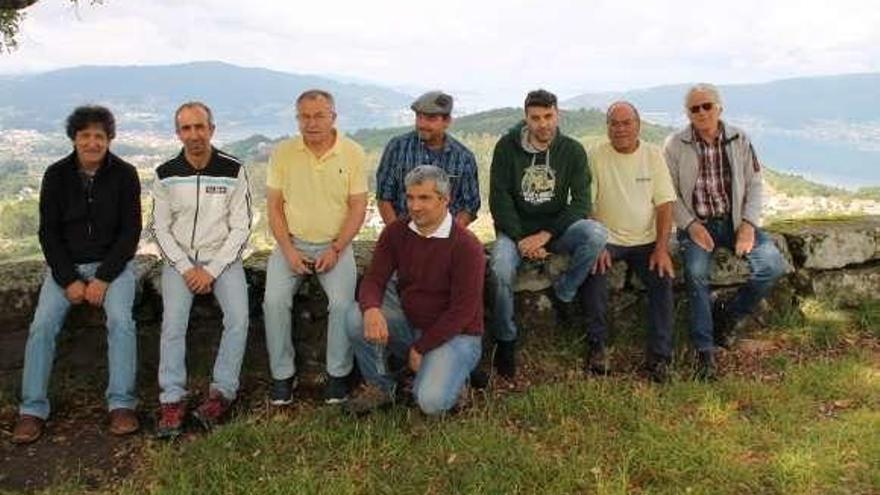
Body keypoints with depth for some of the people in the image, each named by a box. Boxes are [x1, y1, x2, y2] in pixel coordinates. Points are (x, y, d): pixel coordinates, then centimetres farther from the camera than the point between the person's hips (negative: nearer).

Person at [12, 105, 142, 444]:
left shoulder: (124, 175, -5)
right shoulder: (57, 175, -1)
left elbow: (130, 231, -6)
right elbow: (48, 232, -1)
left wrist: (103, 278, -15)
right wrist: (68, 280, -12)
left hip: (113, 263, -1)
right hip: (65, 265, 2)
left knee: (120, 320, -25)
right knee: (43, 324, -18)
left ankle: (121, 405, -20)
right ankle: (32, 410, -11)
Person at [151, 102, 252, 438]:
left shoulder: (233, 170, -4)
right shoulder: (166, 174, 1)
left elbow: (241, 227, -4)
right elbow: (160, 229, 4)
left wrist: (212, 270, -12)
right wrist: (186, 268, -10)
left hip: (223, 258, -1)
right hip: (179, 260, 1)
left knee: (238, 317, -22)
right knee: (173, 322, -20)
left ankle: (222, 392, -12)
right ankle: (172, 401, -16)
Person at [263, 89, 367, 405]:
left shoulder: (353, 153, -2)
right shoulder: (283, 153, 0)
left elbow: (358, 207, -3)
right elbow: (274, 206, 1)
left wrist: (335, 250, -12)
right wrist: (289, 251, -10)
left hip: (335, 245, -1)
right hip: (291, 244, 1)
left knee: (342, 302, -23)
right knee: (274, 301, -19)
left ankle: (339, 374, -3)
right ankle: (283, 375, -2)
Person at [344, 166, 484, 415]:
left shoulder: (466, 245, -18)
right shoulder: (395, 232, -2)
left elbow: (462, 311, -18)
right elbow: (373, 280, -6)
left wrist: (420, 348, -15)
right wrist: (371, 310, -31)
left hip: (455, 334, -5)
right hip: (409, 324, 5)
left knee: (431, 402, -27)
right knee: (357, 317, -21)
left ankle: (452, 375, 9)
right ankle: (380, 387, 0)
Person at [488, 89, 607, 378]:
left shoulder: (572, 151, -2)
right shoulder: (507, 147, -4)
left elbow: (581, 202, -8)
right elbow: (499, 200, -6)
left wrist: (545, 235, -20)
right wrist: (521, 240, -18)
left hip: (556, 227, 1)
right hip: (515, 228, -1)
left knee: (596, 234, -30)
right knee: (501, 271, -32)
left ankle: (563, 292, -7)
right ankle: (505, 341, -8)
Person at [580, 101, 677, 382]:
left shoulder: (653, 155, 5)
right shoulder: (596, 156, -2)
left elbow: (665, 204, 2)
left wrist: (661, 248, -10)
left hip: (646, 240, 2)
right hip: (607, 238, -2)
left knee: (663, 278, -22)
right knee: (594, 272, -29)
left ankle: (659, 357, -12)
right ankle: (596, 345, -12)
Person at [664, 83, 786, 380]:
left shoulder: (739, 140, 5)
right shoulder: (675, 145, -1)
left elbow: (754, 184, 6)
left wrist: (749, 223, -7)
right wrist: (691, 225, -14)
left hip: (735, 220, 3)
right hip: (697, 223, -2)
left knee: (773, 265, -20)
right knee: (696, 273, -30)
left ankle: (729, 316, 3)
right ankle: (705, 350, -19)